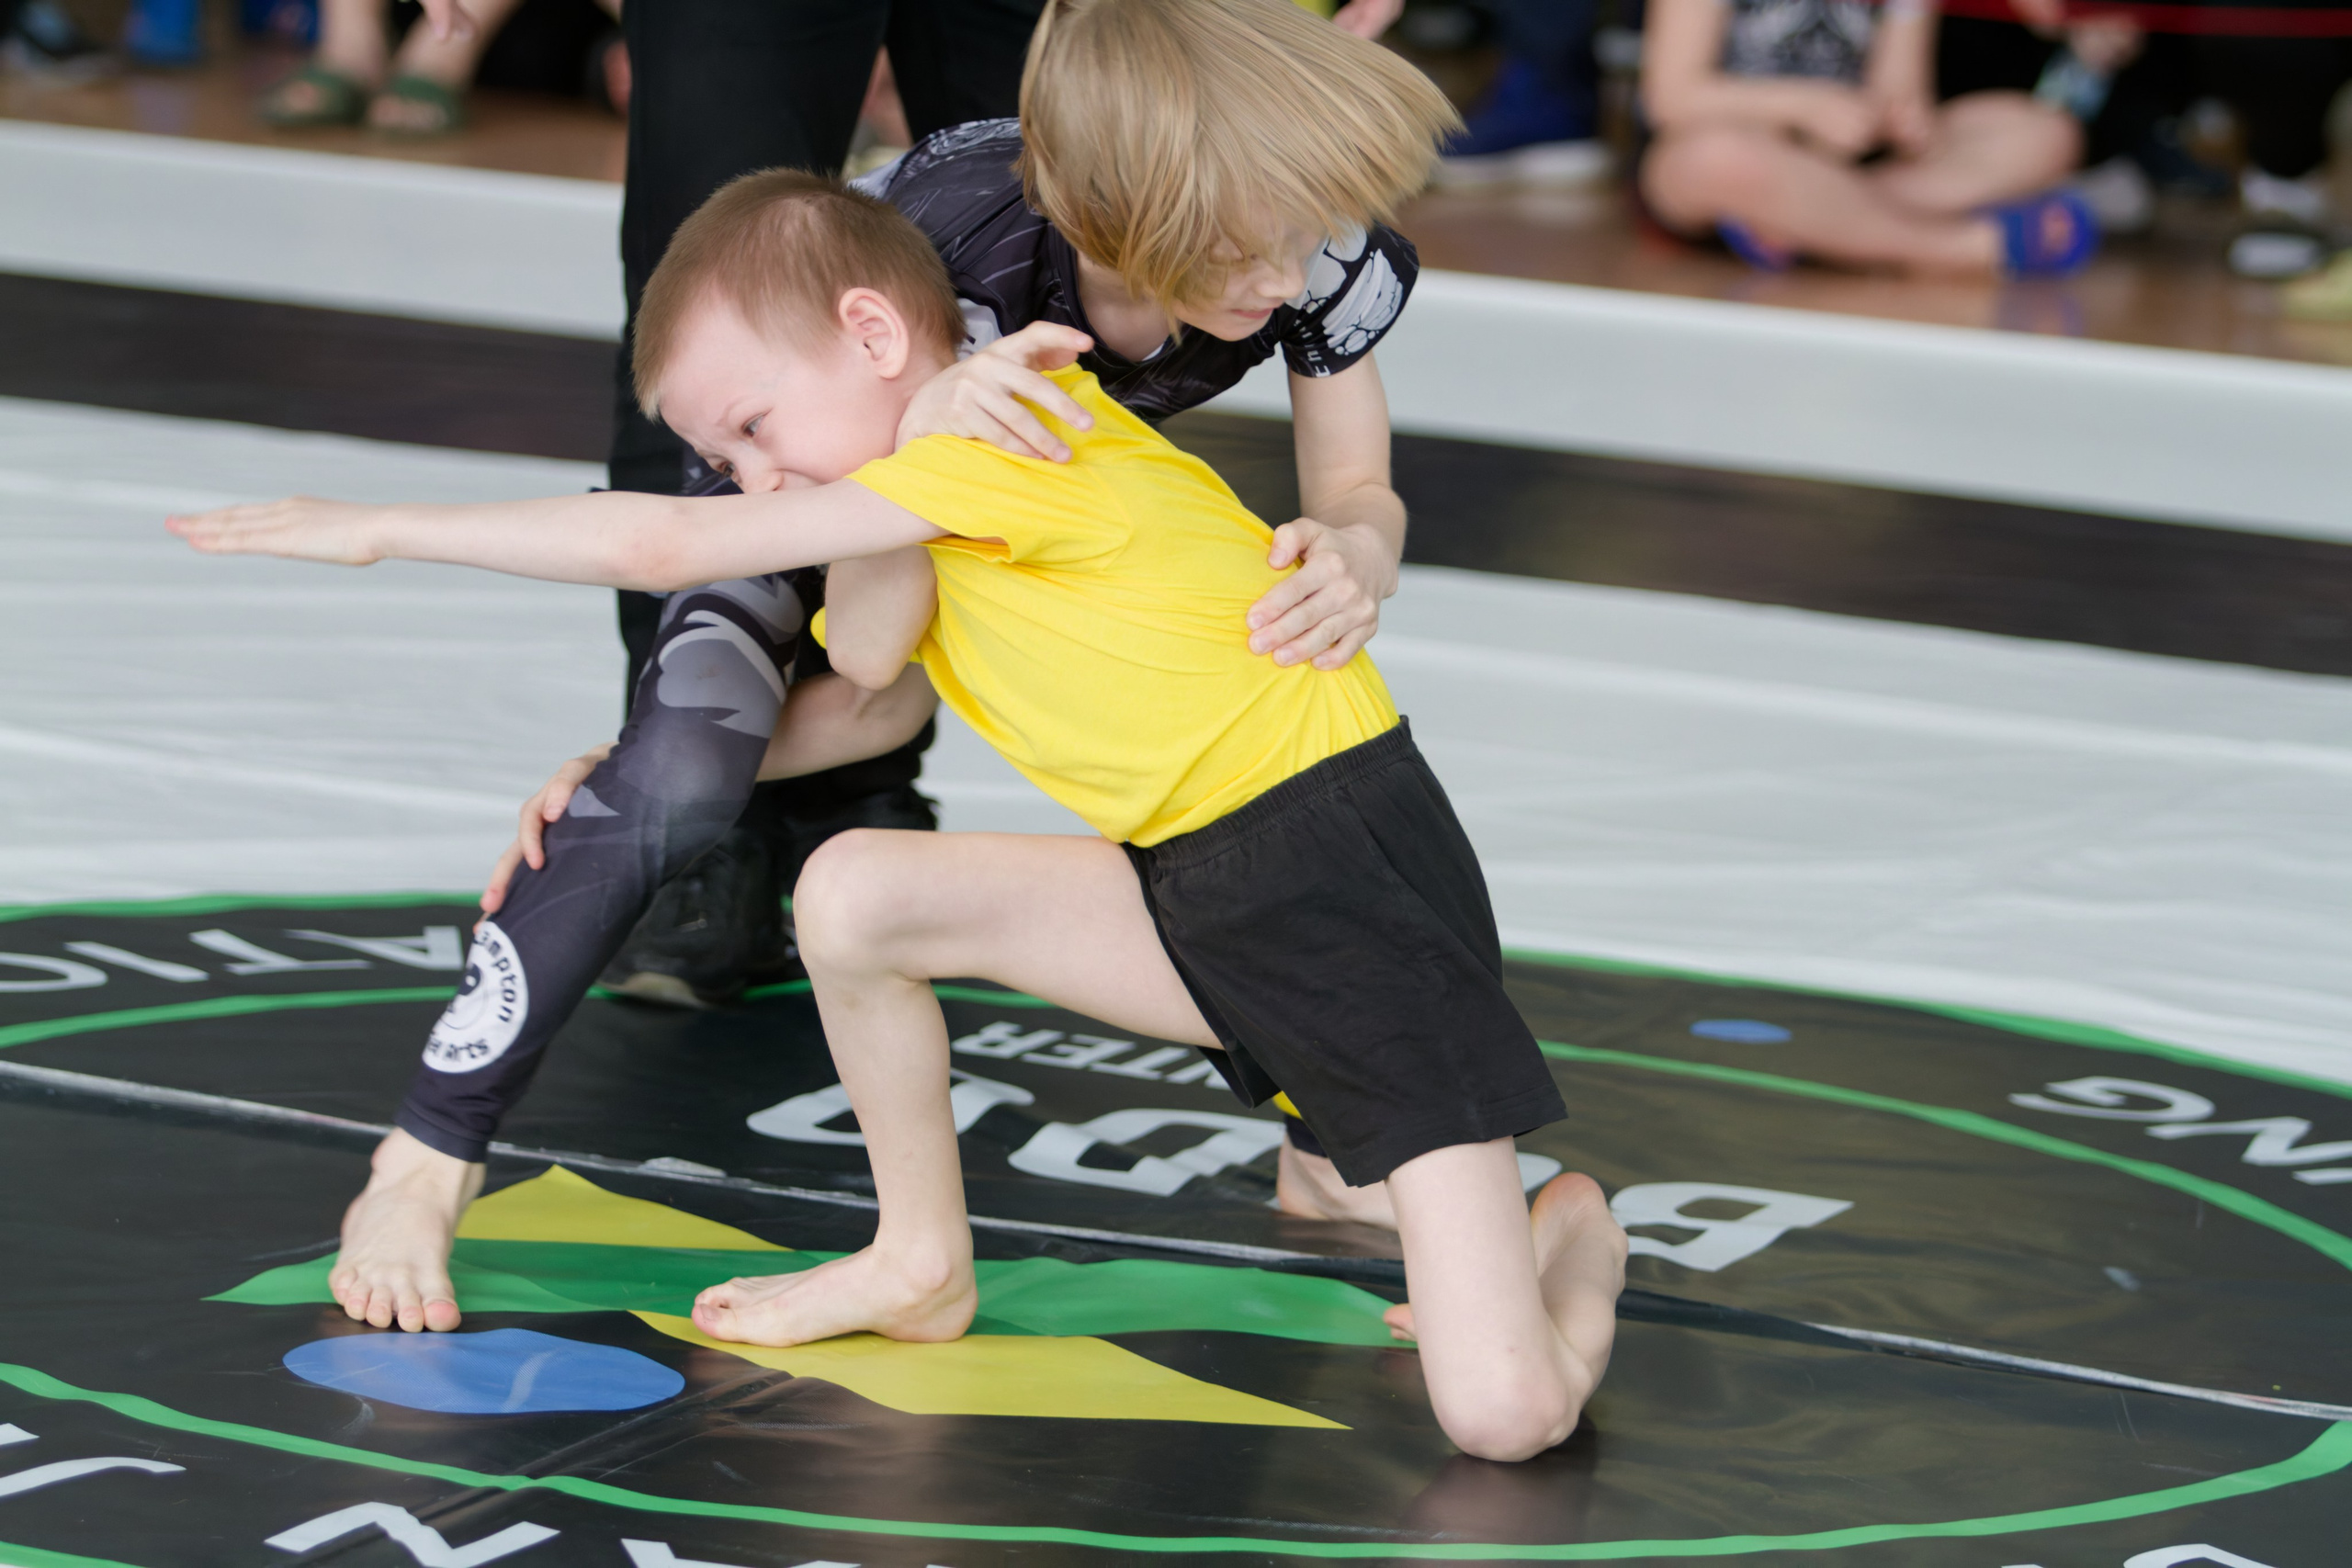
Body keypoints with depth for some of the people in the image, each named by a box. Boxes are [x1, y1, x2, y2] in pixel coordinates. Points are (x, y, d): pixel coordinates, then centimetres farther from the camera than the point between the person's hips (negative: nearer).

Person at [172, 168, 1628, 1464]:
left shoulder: (1012, 436, -18)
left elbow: (666, 549, -21)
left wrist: (386, 527, -16)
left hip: (1360, 881, -9)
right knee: (853, 894, -4)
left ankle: (1560, 1236, 15)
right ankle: (924, 1266, 17)